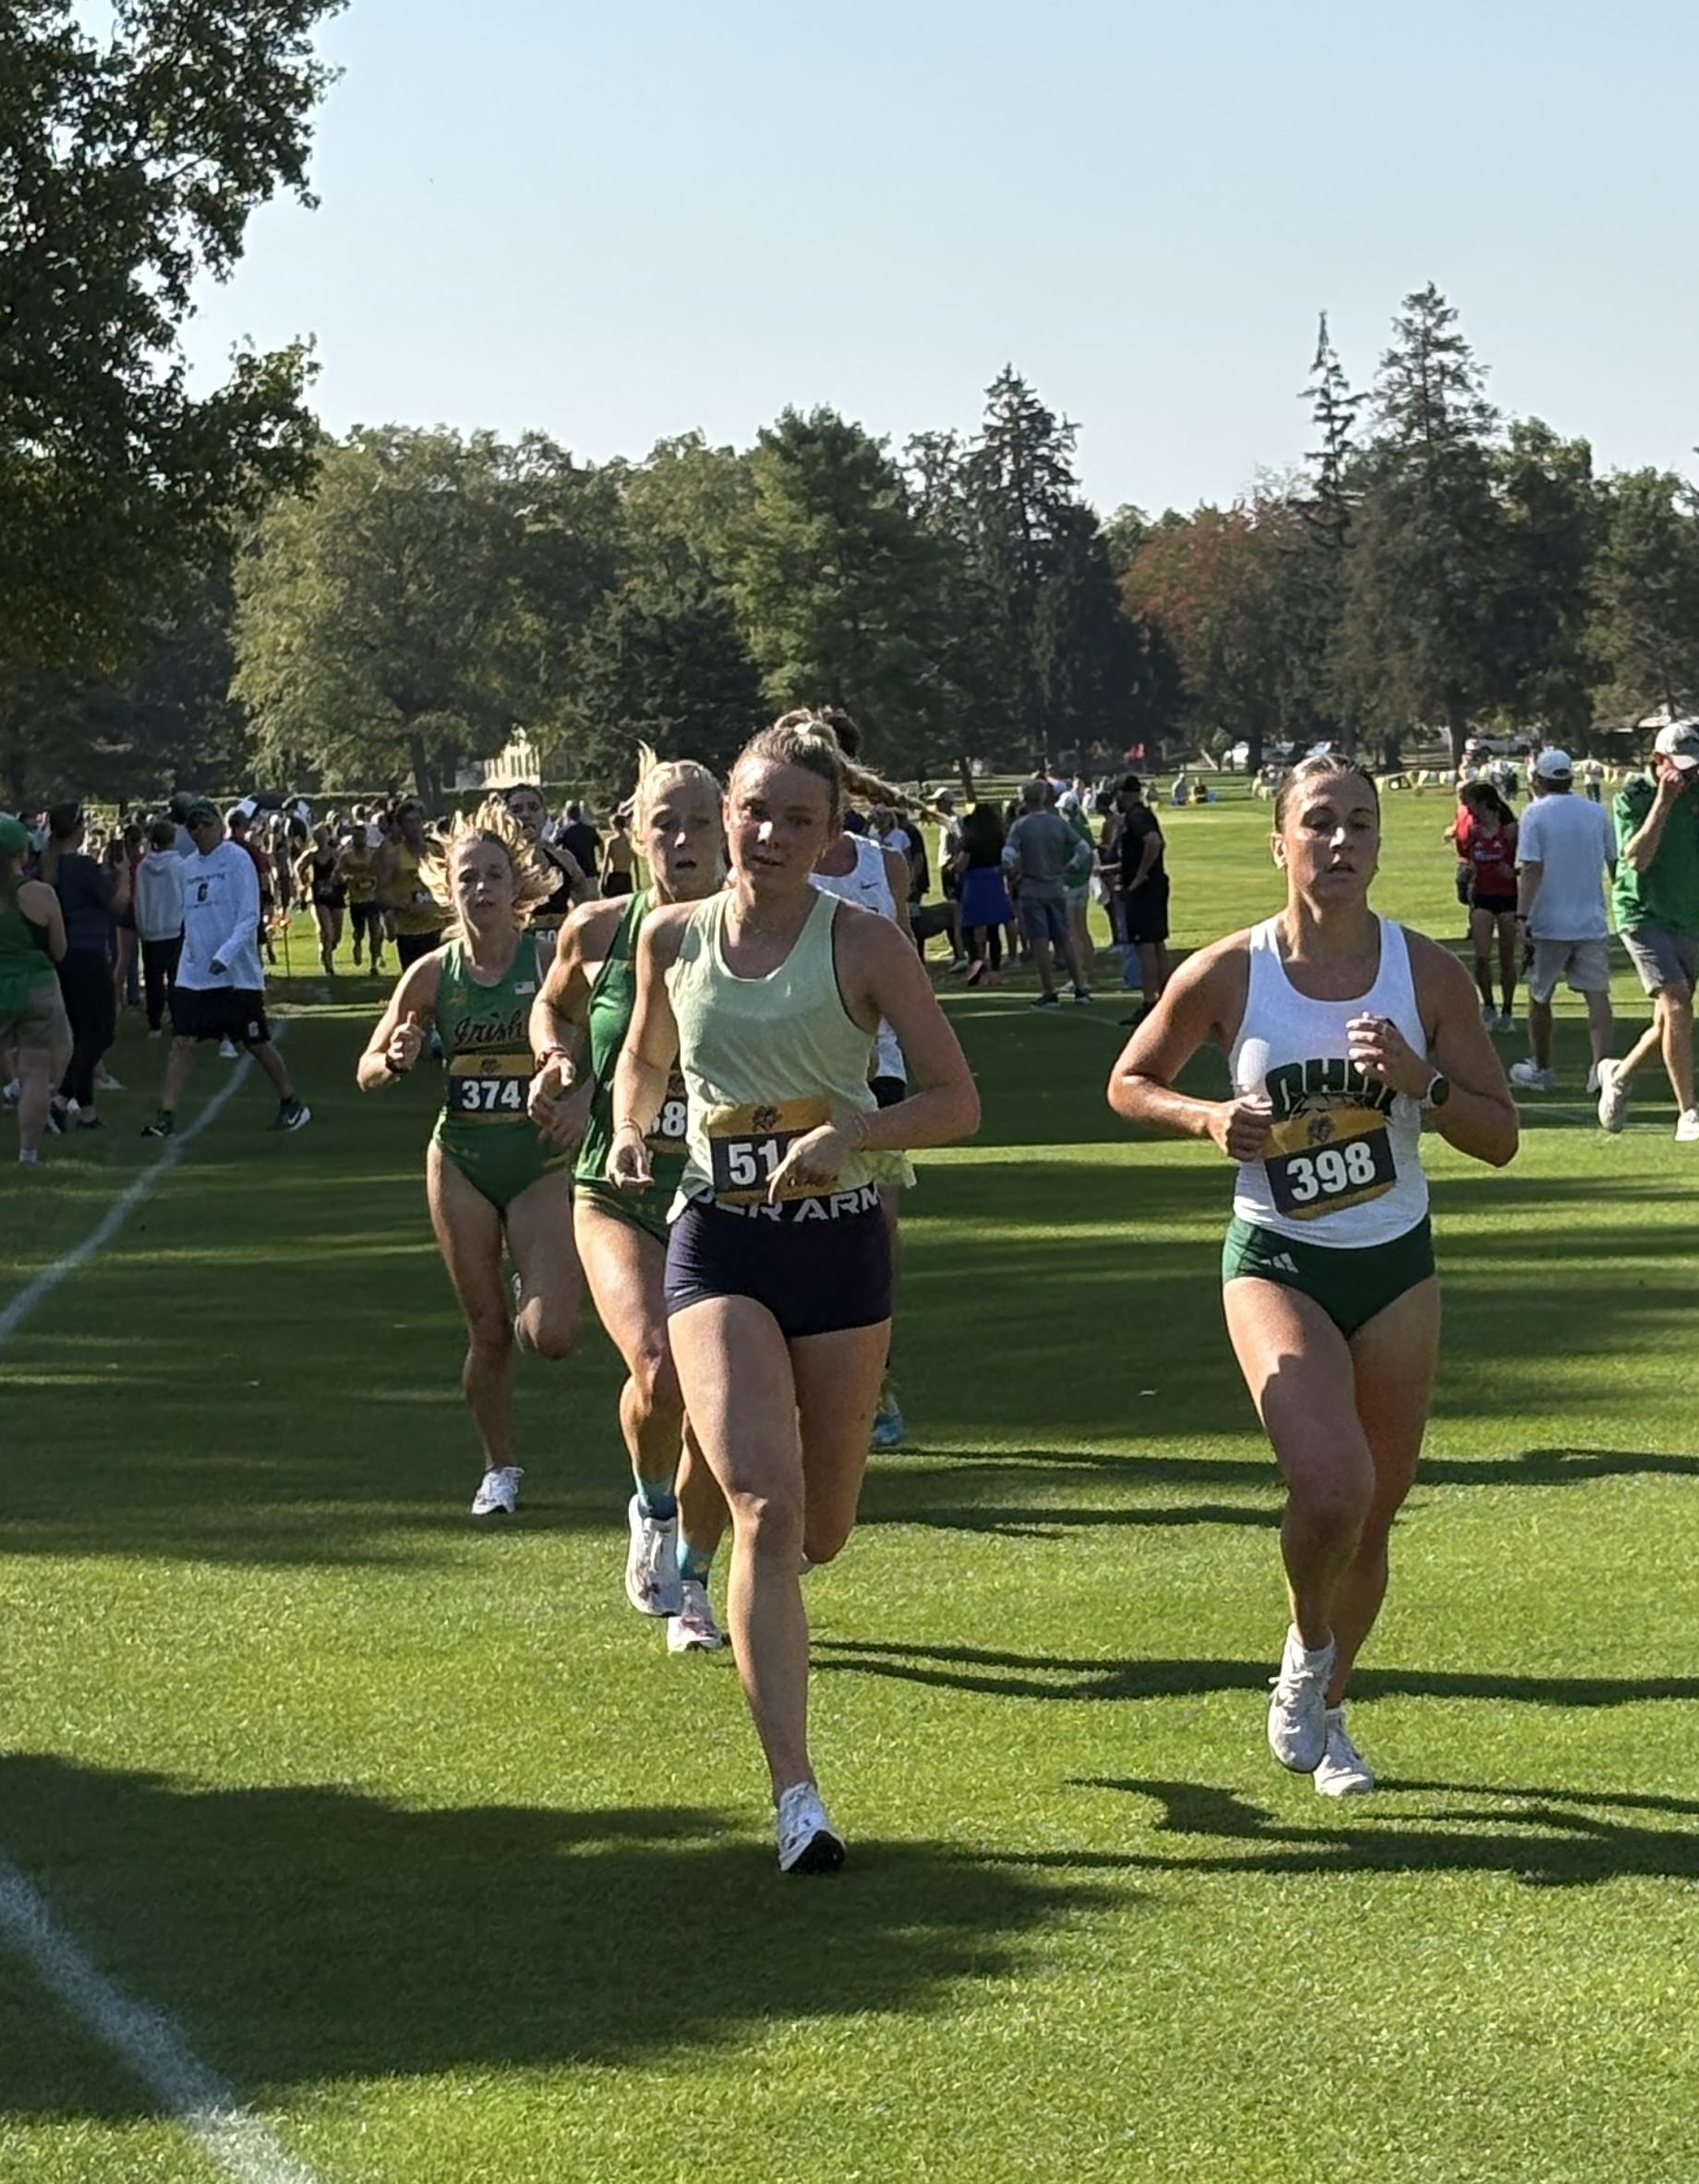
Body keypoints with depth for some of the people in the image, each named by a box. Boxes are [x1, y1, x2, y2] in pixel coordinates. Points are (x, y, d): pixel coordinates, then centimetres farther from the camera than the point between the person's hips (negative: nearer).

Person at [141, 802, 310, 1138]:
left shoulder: (237, 859, -8)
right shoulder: (188, 866, 10)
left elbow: (249, 917, -13)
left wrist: (225, 956, -23)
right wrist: (192, 954, 15)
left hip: (238, 972, -5)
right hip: (193, 972, 5)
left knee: (258, 1044, 5)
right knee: (182, 1042, -7)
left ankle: (292, 1105, 23)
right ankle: (165, 1116, -8)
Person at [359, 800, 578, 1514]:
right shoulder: (432, 975, -2)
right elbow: (368, 1073, 3)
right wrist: (396, 1060, -19)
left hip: (541, 1164, -2)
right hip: (462, 1166, 2)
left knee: (550, 1335, -12)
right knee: (488, 1333, 4)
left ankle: (534, 1297, 25)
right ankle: (499, 1468, 24)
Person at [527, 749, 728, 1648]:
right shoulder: (598, 931, -5)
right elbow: (554, 1008, 17)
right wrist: (563, 1070, -2)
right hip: (617, 1196, 0)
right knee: (659, 1371, -25)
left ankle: (691, 1585, 29)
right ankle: (652, 1509, 7)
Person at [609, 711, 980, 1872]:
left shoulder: (864, 943, -8)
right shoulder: (672, 936, 0)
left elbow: (957, 1100, -6)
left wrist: (846, 1133, -22)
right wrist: (629, 1128, -1)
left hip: (842, 1242, 0)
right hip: (719, 1245, 0)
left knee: (822, 1531, 11)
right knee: (766, 1511, -17)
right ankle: (796, 1795, -18)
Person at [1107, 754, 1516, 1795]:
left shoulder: (1428, 972, -6)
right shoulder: (1225, 975, -9)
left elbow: (1500, 1136, -2)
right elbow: (1129, 1083, 6)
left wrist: (1420, 1078, -20)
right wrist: (1209, 1117, -13)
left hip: (1396, 1266, 3)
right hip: (1277, 1264, -3)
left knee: (1373, 1517, 9)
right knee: (1333, 1484, -25)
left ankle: (1324, 1714, 34)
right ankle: (1308, 1650, 6)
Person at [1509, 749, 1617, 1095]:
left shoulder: (1535, 814, -5)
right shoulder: (1598, 814, 8)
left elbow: (1531, 869, -15)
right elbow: (1614, 863, 14)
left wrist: (1522, 916, -18)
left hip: (1548, 924, -3)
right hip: (1592, 923, 3)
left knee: (1539, 996, 12)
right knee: (1596, 993, -3)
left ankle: (1541, 1069, 22)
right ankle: (1602, 1063, -21)